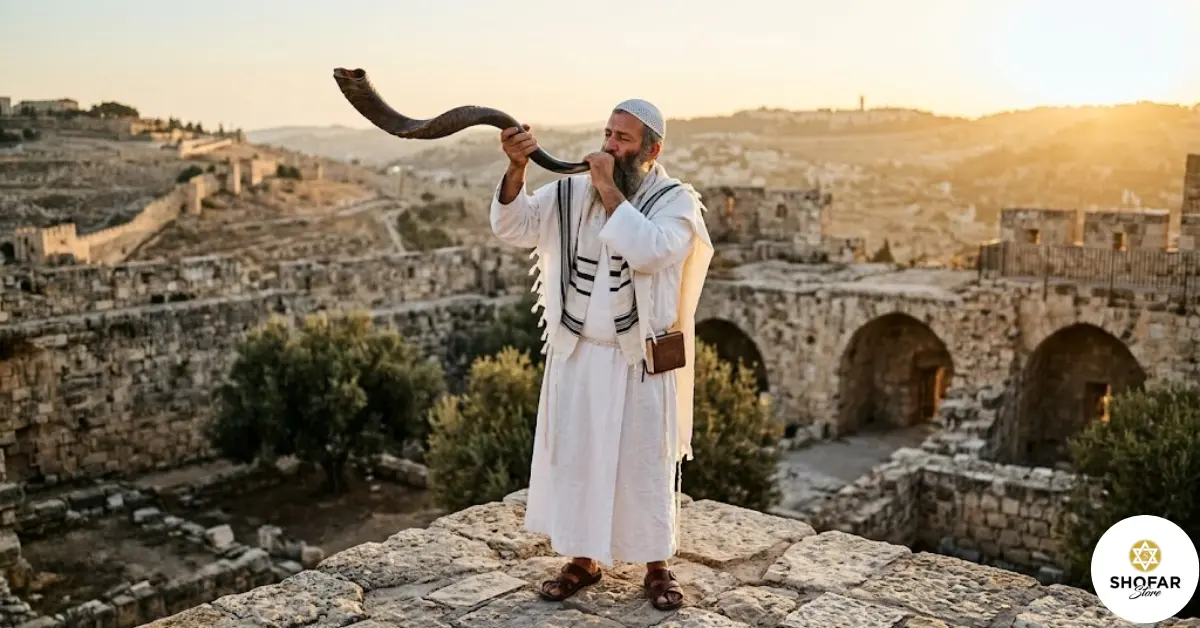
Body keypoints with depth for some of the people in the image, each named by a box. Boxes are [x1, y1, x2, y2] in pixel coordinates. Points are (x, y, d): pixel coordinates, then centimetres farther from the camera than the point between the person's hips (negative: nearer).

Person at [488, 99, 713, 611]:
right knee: (573, 457, 12)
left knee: (646, 464, 8)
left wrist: (609, 189, -23)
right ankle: (583, 560, 29)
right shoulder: (570, 192, 1)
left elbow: (648, 252, -27)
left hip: (639, 361, -3)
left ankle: (657, 567, 25)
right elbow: (511, 228, -8)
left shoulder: (676, 200, -9)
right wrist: (517, 169, -24)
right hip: (577, 355, 3)